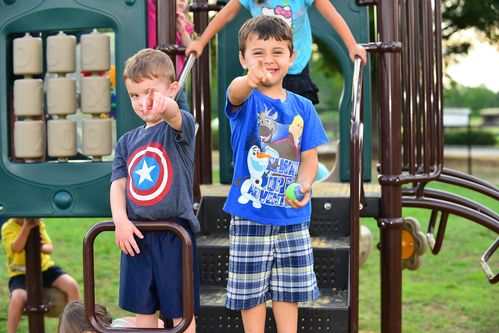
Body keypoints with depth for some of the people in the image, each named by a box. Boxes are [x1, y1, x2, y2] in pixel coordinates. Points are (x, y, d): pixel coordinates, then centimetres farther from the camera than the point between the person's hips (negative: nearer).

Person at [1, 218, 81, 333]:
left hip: (45, 268, 4)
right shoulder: (8, 228, -9)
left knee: (72, 285, -18)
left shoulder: (39, 223, 4)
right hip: (21, 274, -3)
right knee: (17, 298, -35)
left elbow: (49, 247, -1)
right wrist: (27, 226, -36)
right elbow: (17, 248, -26)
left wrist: (42, 247, -26)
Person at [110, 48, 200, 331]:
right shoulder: (127, 142, 11)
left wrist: (165, 105, -53)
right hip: (136, 235, 5)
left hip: (174, 234, -5)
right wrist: (120, 218, -12)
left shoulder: (179, 127, -5)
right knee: (143, 310, 13)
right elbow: (118, 182, 6)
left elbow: (175, 115, -28)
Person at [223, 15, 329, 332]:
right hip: (250, 215, -2)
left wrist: (303, 186, -21)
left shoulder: (303, 107, 2)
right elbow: (236, 93, -34)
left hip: (292, 215, 3)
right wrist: (251, 80, -59)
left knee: (289, 288, 12)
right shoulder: (245, 99, -8)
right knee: (251, 289, 7)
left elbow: (309, 158, 2)